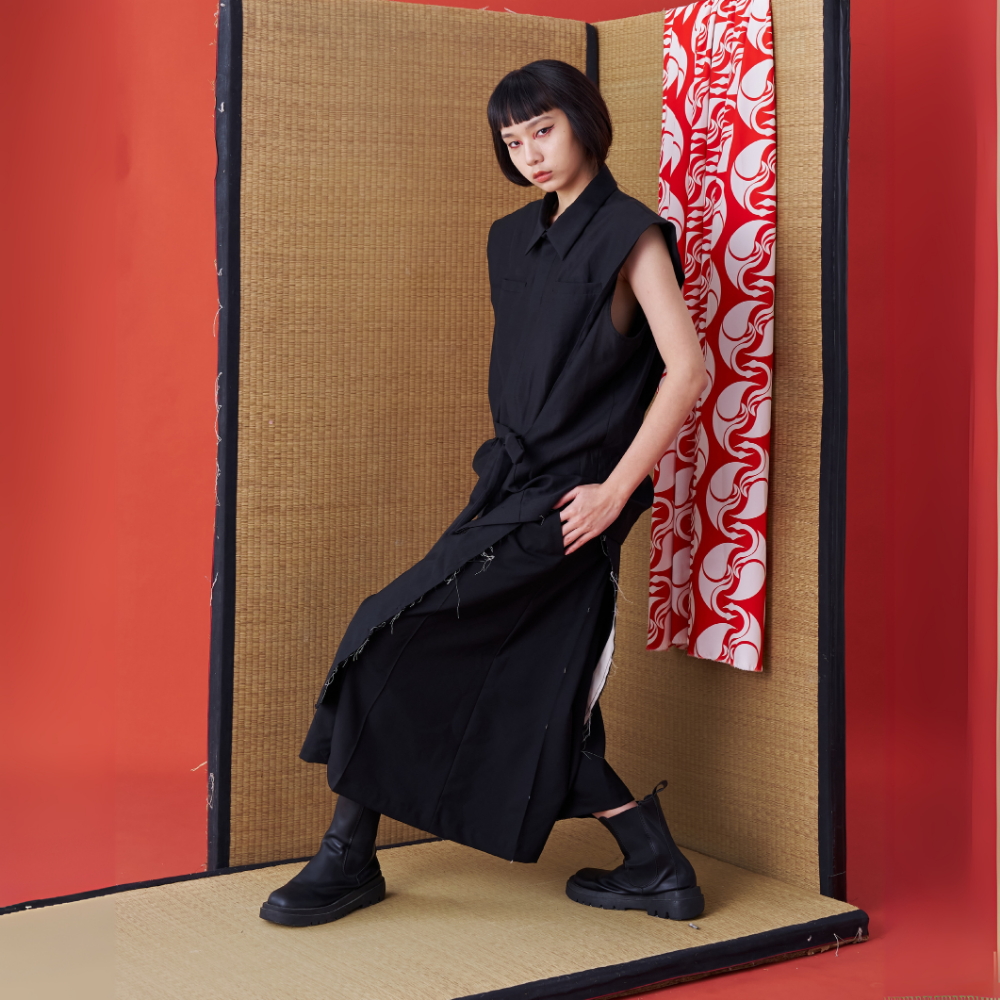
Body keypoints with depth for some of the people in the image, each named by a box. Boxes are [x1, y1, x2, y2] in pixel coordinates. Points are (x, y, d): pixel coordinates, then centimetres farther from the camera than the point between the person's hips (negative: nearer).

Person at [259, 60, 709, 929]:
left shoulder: (630, 235, -7)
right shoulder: (516, 239, 16)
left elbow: (688, 370, -14)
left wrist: (616, 489, -16)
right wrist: (508, 467, 14)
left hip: (565, 505, -8)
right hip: (513, 488, 8)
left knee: (392, 630, -12)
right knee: (540, 702, 7)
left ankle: (350, 856, 0)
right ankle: (659, 870, 18)